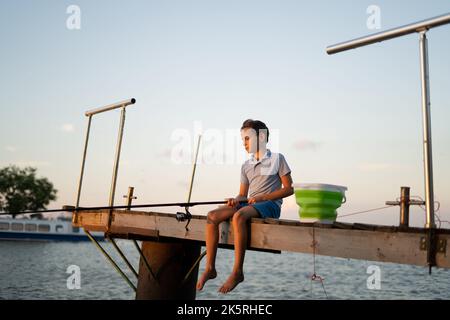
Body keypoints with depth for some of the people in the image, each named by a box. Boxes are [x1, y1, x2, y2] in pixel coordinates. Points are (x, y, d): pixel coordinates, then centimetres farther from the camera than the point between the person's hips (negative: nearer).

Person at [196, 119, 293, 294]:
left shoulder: (277, 158, 6)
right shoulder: (246, 166, 22)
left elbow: (289, 189, 0)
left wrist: (262, 197, -11)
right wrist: (235, 200, -5)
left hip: (270, 205, -6)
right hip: (248, 204, 6)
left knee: (239, 216, -37)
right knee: (212, 216, -19)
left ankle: (237, 271, -33)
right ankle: (210, 268, -19)